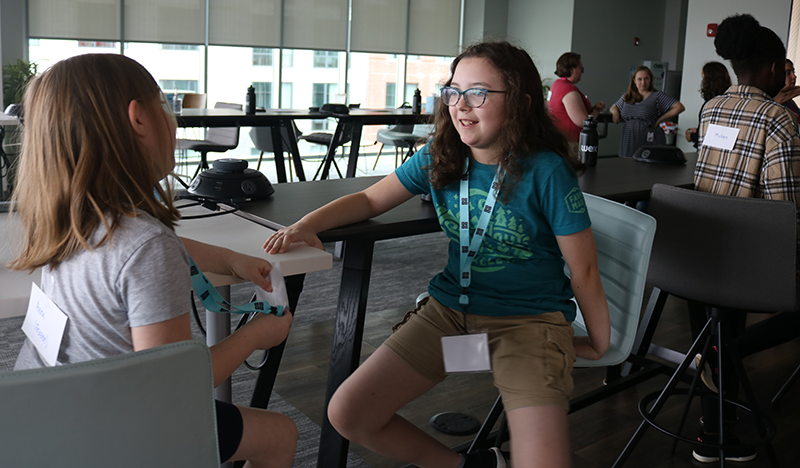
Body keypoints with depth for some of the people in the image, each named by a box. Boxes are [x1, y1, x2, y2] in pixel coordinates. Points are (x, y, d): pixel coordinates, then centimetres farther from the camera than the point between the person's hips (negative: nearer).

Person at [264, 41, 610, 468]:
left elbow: (583, 271, -8)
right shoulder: (438, 159, -1)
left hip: (528, 320, -4)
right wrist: (307, 225, -7)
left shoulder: (546, 172, -16)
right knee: (347, 415, -4)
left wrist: (598, 344, 1)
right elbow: (371, 199, 10)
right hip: (450, 307, 5)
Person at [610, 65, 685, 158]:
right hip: (628, 143, 4)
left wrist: (660, 120, -6)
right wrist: (614, 111, 8)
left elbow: (679, 107, -5)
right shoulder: (626, 97, 16)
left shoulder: (658, 96, 2)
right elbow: (614, 107, 33)